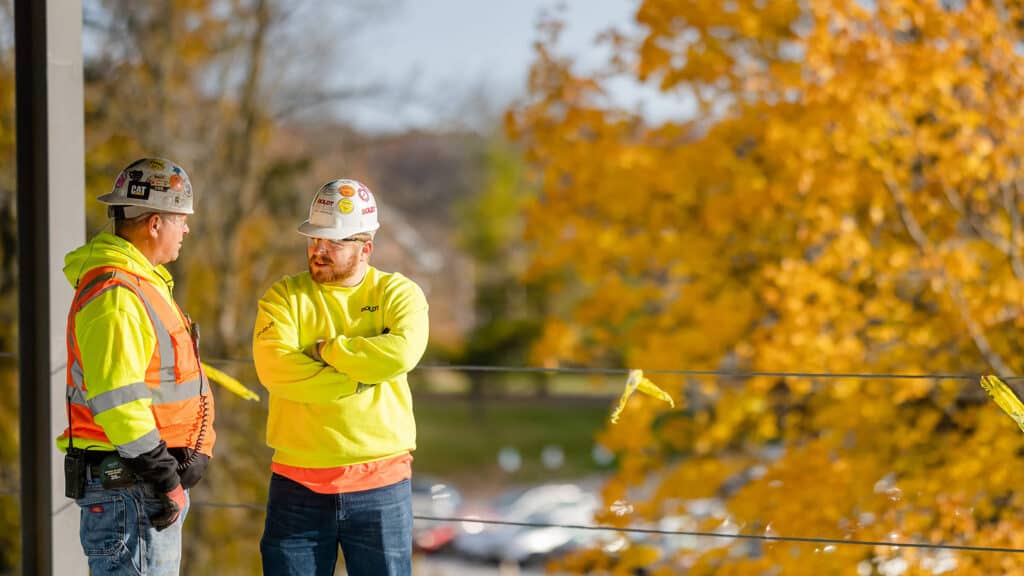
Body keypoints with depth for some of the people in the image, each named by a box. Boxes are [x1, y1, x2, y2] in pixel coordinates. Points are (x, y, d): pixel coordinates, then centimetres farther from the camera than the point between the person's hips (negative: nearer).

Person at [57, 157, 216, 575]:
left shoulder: (144, 283, 17)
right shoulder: (114, 294, -18)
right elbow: (116, 400, -24)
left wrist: (194, 452, 7)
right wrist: (164, 478, -21)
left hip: (147, 480, 11)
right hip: (124, 480, -11)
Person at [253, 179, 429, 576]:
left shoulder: (398, 294, 1)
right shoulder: (284, 297, 3)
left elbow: (401, 354, -20)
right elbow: (275, 368, -15)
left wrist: (327, 349, -10)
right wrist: (362, 377, -14)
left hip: (381, 484, -1)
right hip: (298, 483, 1)